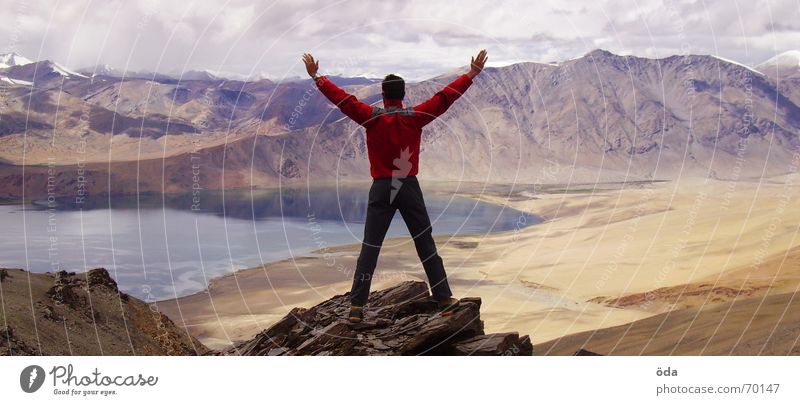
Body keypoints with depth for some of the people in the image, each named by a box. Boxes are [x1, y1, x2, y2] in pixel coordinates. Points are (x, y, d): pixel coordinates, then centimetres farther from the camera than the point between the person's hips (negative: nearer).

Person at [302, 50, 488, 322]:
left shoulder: (372, 117, -4)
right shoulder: (416, 116, -3)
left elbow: (342, 99, -1)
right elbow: (445, 98, 2)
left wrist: (316, 76, 9)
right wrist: (472, 73, 10)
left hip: (381, 189, 0)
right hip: (409, 188, 1)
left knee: (370, 248, 2)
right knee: (426, 245, 8)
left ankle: (357, 307, -1)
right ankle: (445, 300, 11)